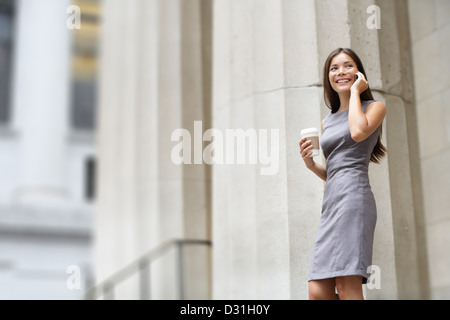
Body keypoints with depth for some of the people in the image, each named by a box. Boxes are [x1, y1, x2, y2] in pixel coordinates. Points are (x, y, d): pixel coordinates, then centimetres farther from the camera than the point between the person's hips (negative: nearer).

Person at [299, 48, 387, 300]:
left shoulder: (375, 107, 10)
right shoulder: (327, 122, 26)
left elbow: (358, 132, -14)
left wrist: (355, 92, 1)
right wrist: (311, 164, 8)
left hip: (353, 195, -7)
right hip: (331, 203, 7)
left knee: (347, 287, -19)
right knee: (318, 292, -5)